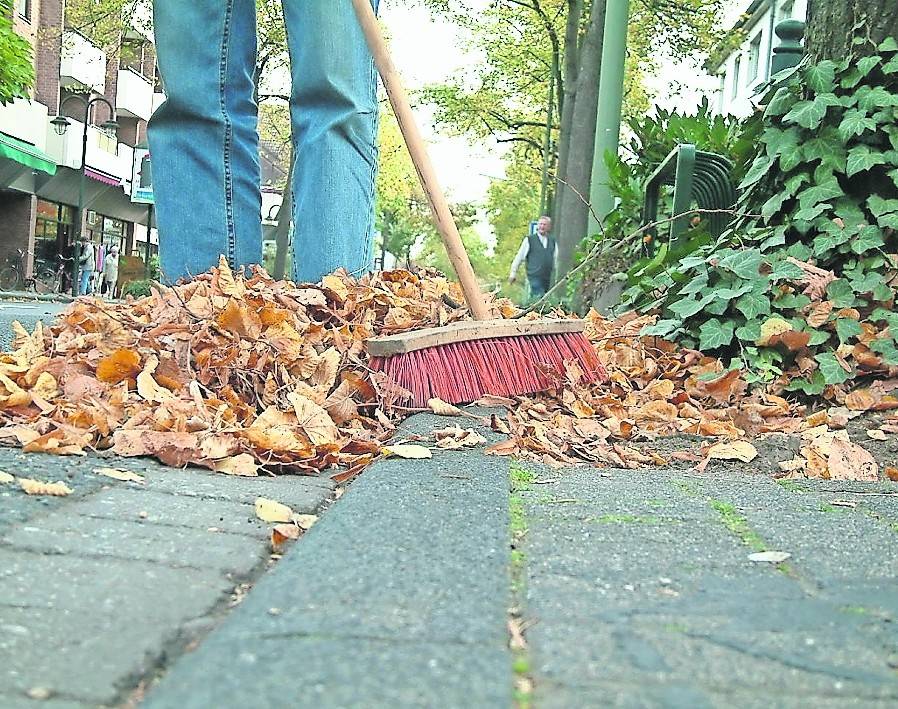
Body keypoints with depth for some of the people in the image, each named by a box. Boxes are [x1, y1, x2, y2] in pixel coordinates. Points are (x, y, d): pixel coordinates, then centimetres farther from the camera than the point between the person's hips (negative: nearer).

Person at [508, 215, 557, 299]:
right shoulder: (529, 239, 3)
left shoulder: (553, 241, 15)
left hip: (548, 279, 5)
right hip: (535, 276, -5)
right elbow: (519, 257, 6)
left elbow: (556, 258, 18)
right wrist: (513, 273, 5)